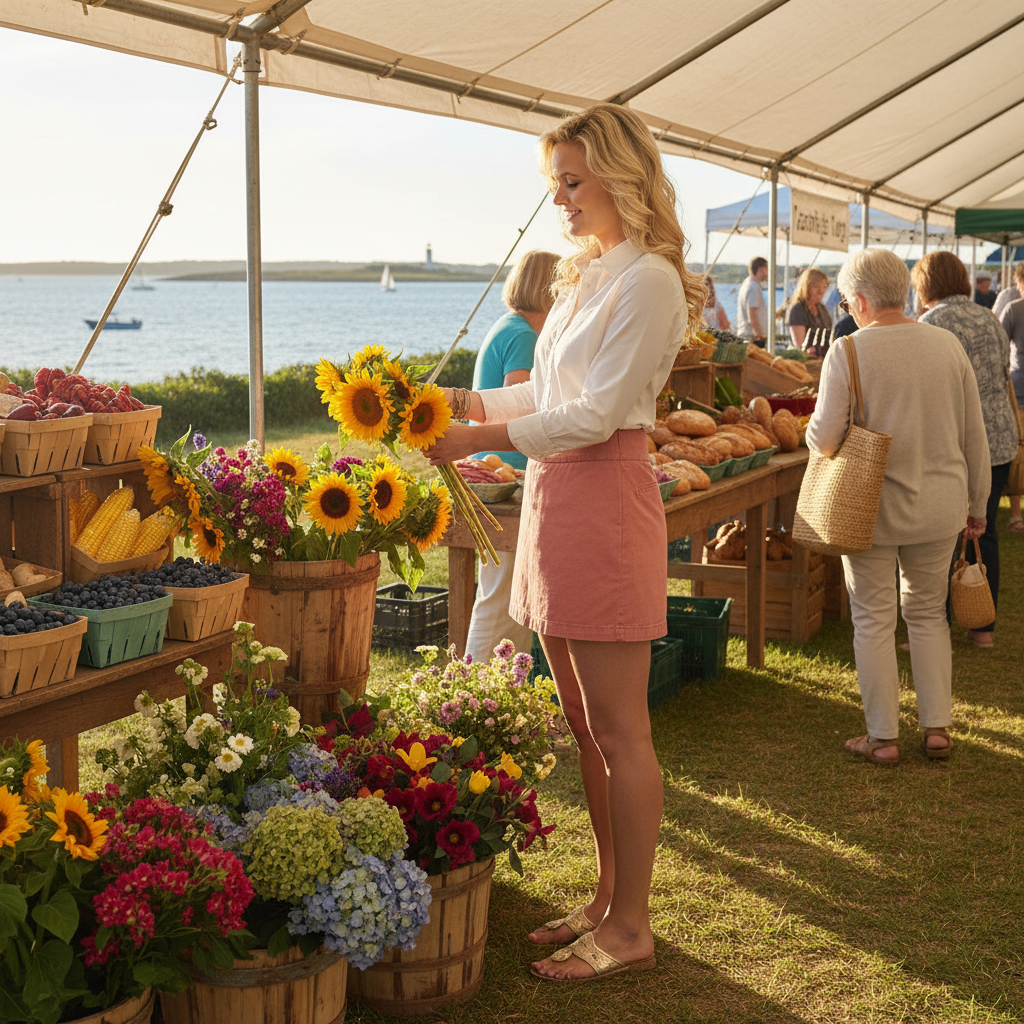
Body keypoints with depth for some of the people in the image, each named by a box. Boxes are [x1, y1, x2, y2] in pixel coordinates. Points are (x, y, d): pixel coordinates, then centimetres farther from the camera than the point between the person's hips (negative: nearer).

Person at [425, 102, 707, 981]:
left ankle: (630, 927, 9)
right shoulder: (588, 277, 17)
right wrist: (466, 402, 8)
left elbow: (596, 414, -16)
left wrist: (481, 438, -16)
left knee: (617, 729, -2)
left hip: (605, 499, -9)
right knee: (585, 722, 14)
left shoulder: (648, 281, -11)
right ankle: (609, 896, 26)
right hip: (556, 496, 9)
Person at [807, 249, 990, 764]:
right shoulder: (948, 344, 1)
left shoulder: (848, 351, -12)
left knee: (873, 620, 8)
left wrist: (813, 431, 9)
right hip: (939, 505, 4)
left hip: (874, 507, -4)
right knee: (928, 612, 18)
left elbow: (824, 438, -15)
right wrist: (977, 504, 17)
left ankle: (883, 737, 14)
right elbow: (974, 435, 6)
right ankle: (937, 728, 20)